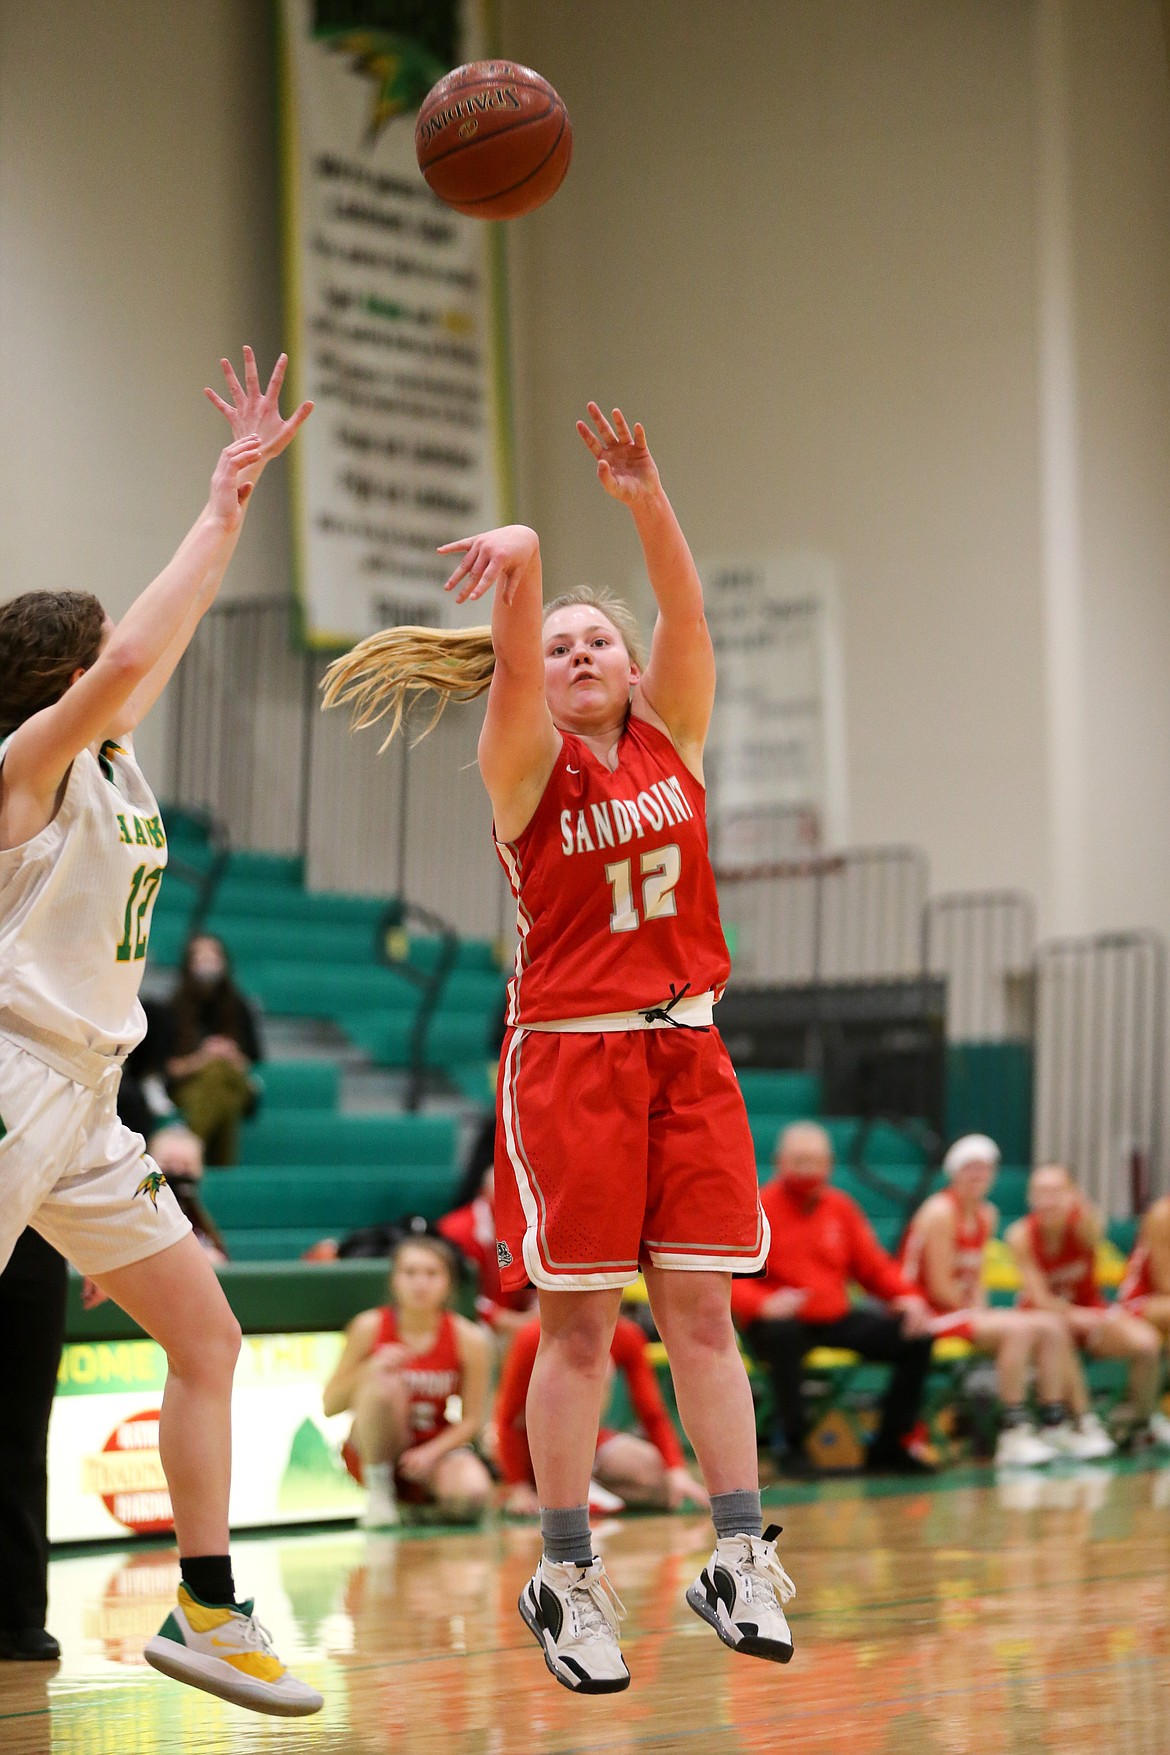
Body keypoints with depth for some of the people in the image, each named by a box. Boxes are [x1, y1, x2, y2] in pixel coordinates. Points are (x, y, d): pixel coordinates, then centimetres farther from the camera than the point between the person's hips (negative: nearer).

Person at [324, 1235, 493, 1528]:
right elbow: (330, 1405, -8)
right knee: (384, 1383, -33)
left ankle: (420, 1501, 3)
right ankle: (378, 1491, -14)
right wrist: (369, 1371, -26)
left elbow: (471, 1421, -5)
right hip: (373, 1449, 0)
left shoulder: (469, 1339, -9)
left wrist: (431, 1452, -23)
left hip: (436, 1447, 0)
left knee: (472, 1496, -33)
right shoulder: (370, 1327, -10)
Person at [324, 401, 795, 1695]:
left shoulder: (670, 735, 10)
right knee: (578, 1321, -2)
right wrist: (521, 566, -39)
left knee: (701, 1306, 0)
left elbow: (686, 619, -6)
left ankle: (740, 1556, 1)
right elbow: (513, 663, -20)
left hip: (685, 1049, 3)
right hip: (569, 1052, -3)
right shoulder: (527, 764, 0)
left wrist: (646, 502, -20)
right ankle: (566, 1577, 4)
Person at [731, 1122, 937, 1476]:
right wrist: (764, 1304, -33)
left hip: (835, 1318, 6)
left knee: (916, 1338, -8)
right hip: (781, 1321, -6)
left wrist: (908, 1296, -4)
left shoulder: (841, 1207, 13)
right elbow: (732, 1280, -13)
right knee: (783, 1334, -41)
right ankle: (790, 1445, -25)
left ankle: (889, 1446, 2)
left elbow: (874, 1267, 16)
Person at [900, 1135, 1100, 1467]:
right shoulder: (941, 1212, -14)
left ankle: (1055, 1425, 1)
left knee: (1052, 1326, 1)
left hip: (966, 1312, 9)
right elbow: (940, 1288, -17)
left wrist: (980, 1309, -3)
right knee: (1017, 1329, -29)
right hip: (930, 1315, -9)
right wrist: (976, 1312, -7)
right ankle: (1013, 1437, -29)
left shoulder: (986, 1215, 13)